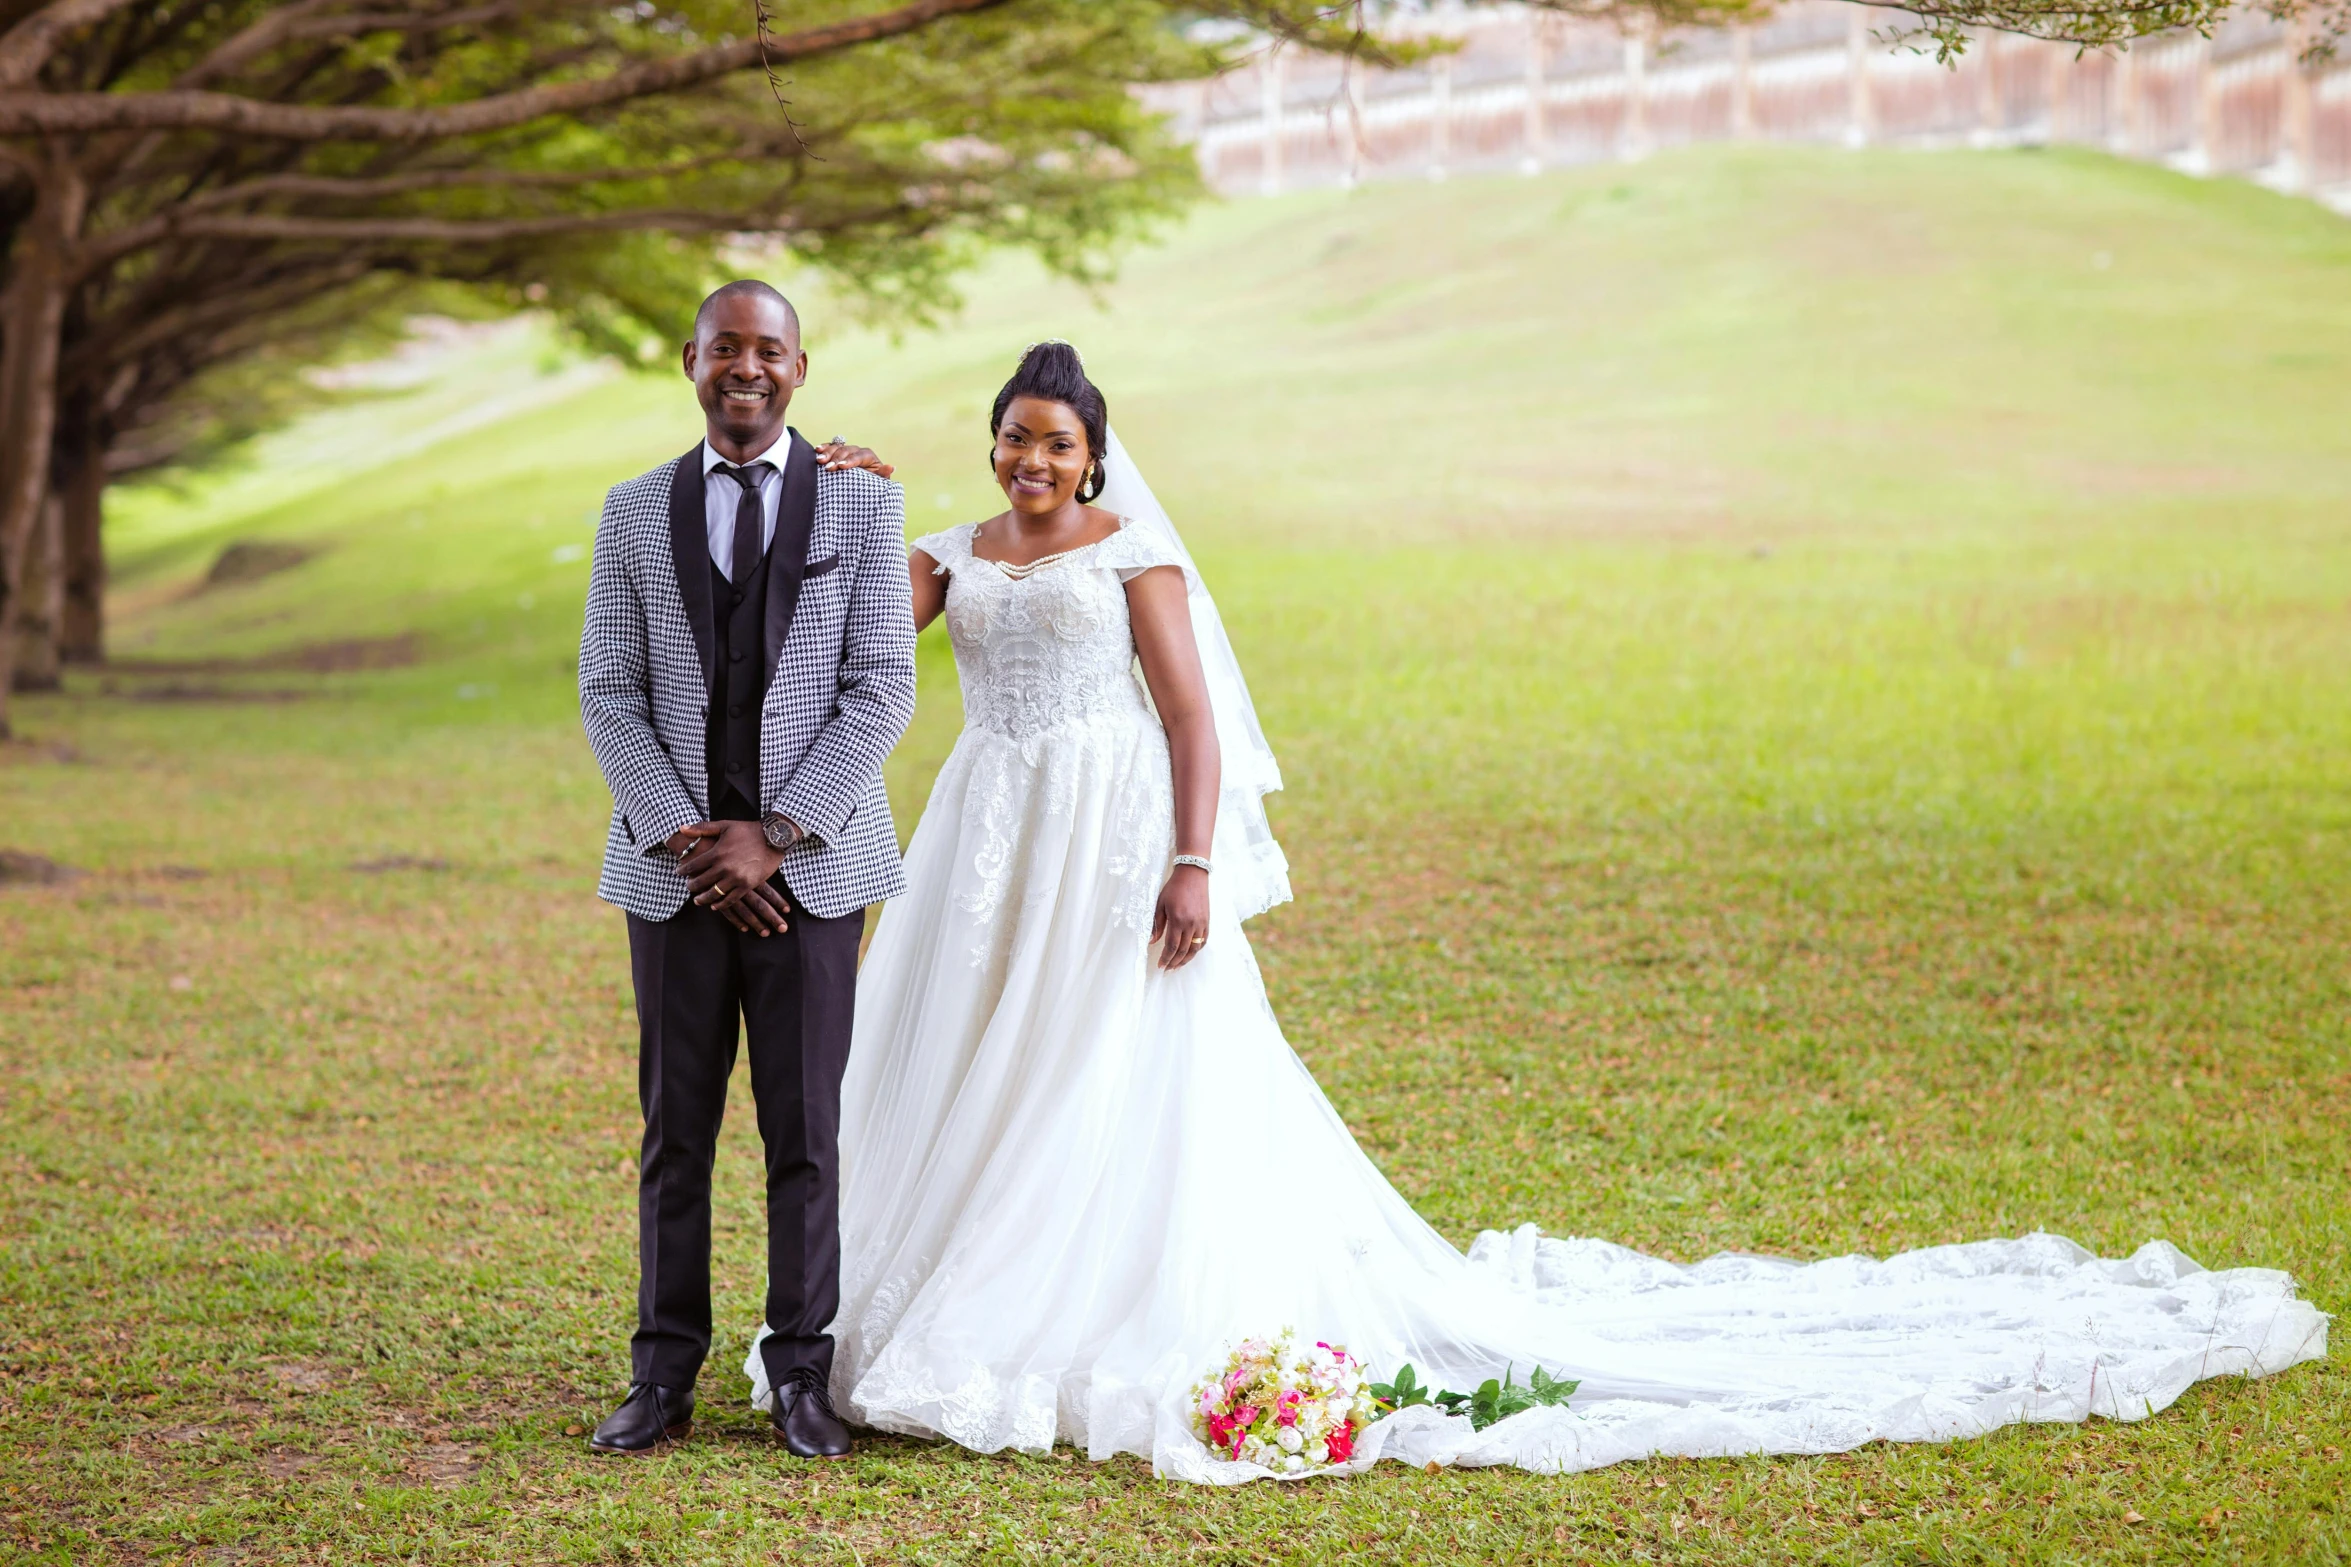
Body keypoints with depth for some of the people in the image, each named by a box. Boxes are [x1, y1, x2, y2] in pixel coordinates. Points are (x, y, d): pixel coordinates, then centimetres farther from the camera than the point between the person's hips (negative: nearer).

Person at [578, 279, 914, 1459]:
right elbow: (607, 696, 5)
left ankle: (802, 1375, 9)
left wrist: (774, 835, -10)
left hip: (811, 864, -1)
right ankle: (663, 1375, 11)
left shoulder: (863, 499, 2)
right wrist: (689, 839, -8)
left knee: (806, 1132, 1)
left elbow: (882, 689, -3)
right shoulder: (634, 514, 8)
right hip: (673, 868, 2)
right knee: (675, 1131, 5)